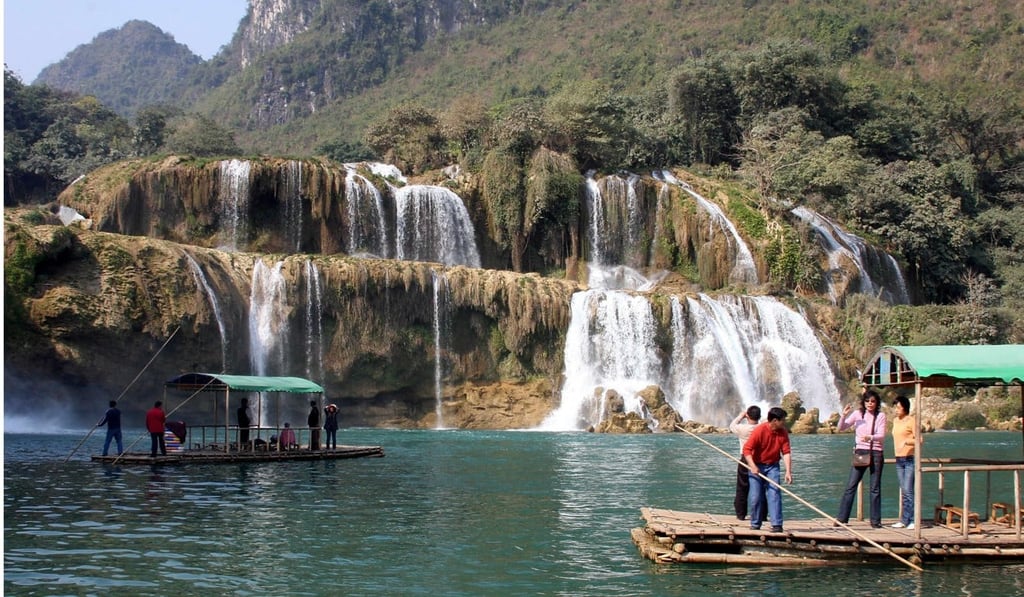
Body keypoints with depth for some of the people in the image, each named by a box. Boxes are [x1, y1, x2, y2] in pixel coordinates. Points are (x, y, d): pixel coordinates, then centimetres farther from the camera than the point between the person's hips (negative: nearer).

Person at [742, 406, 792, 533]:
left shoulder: (783, 432, -8)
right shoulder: (759, 430, -20)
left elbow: (786, 452, -10)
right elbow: (747, 449, -20)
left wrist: (788, 471, -20)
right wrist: (752, 466, -31)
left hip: (772, 466, 3)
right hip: (757, 466, -2)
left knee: (774, 493, -10)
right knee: (755, 497, -1)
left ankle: (777, 525, -12)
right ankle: (755, 525, 13)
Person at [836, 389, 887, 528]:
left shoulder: (881, 416, 0)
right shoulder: (858, 414, 4)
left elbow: (881, 436, -9)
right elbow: (841, 428, 1)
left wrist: (870, 437, -29)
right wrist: (844, 416, -17)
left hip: (876, 453, -1)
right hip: (860, 452, 1)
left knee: (875, 488, 3)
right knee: (851, 486, -2)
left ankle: (875, 520, 9)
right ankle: (842, 518, -1)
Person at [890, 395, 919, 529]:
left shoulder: (911, 421, -7)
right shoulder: (895, 421, 15)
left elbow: (918, 440, -14)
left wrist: (907, 442, -26)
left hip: (910, 459, -7)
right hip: (899, 459, 7)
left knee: (908, 490, -12)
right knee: (903, 491, 8)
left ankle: (912, 521, -9)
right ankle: (904, 520, 10)